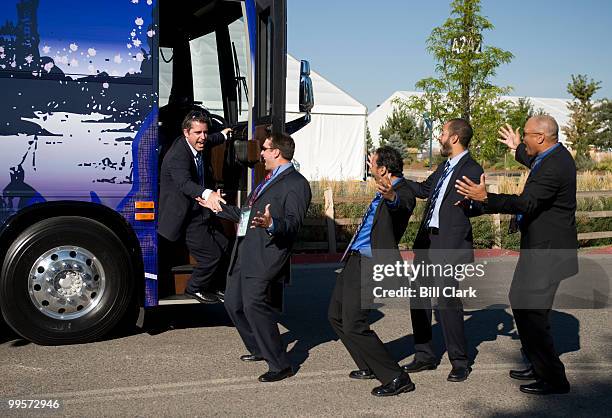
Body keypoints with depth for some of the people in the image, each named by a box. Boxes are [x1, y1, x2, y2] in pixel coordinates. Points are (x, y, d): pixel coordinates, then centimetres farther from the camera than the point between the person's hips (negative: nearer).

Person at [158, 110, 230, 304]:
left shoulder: (198, 146, 1)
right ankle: (195, 288, 16)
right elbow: (184, 183, -46)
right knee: (212, 255, -10)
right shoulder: (178, 155, -27)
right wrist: (208, 194, -64)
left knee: (225, 248, 10)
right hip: (187, 218, -9)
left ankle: (214, 286, 31)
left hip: (202, 211, 9)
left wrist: (223, 135, 46)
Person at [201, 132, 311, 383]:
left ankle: (280, 365, -8)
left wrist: (271, 224, -40)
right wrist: (219, 207, 36)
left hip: (266, 256, -10)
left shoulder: (296, 183, -7)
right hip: (244, 254, 10)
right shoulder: (268, 181, 25)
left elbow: (293, 222, -21)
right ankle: (259, 349, 32)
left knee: (254, 305, -18)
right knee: (233, 303, 15)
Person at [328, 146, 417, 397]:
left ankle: (396, 378, -3)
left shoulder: (403, 194, -17)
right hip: (354, 261, 10)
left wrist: (391, 196, -63)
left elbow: (401, 205, -42)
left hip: (369, 265, -10)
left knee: (354, 325, -13)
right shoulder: (385, 191, 12)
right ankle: (370, 367, 29)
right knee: (336, 316, 18)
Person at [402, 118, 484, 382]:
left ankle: (460, 363, 8)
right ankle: (425, 356, 23)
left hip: (450, 245, -9)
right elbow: (424, 189, 31)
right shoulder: (444, 167, 18)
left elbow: (476, 206, -15)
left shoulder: (472, 170, -8)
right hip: (426, 242, 9)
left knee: (448, 301, -7)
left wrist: (467, 205, -37)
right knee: (419, 297, 11)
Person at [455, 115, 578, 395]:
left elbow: (526, 203, -31)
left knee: (531, 312, -7)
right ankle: (539, 367, 32)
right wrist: (518, 149, 39)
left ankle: (553, 379, 3)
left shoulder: (554, 166, -23)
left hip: (547, 251, -11)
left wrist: (485, 198, -36)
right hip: (540, 247, 11)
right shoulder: (554, 156, 10)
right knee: (522, 304, 19)